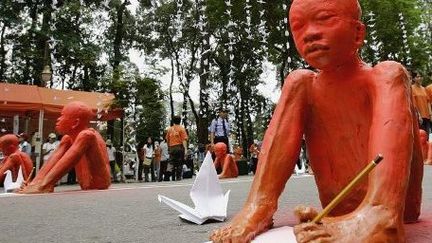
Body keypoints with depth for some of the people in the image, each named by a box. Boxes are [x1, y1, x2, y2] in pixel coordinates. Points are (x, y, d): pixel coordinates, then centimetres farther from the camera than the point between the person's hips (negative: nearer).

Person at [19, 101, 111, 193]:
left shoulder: (87, 135, -18)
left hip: (100, 191, -10)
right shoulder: (68, 139, 7)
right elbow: (55, 157, 2)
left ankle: (44, 186, -29)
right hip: (86, 191, 10)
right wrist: (37, 181, -12)